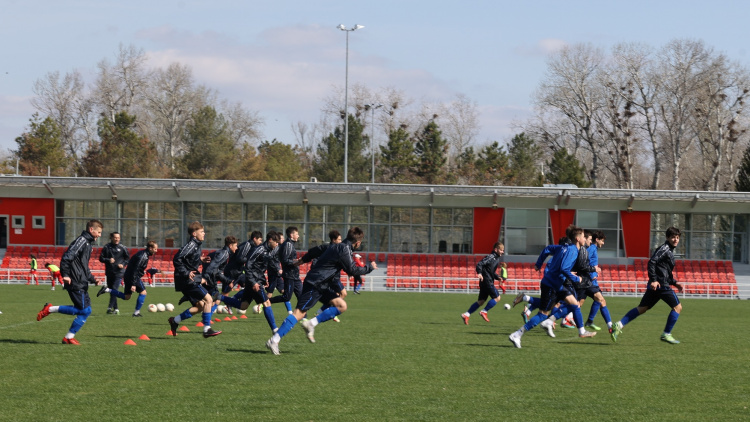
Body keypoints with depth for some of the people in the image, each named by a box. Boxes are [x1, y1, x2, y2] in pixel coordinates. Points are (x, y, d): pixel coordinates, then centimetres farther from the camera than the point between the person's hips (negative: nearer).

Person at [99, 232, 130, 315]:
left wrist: (123, 264, -6)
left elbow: (128, 258, 10)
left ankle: (110, 307, -15)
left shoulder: (122, 248, 1)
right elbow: (101, 258, 3)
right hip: (109, 273, 3)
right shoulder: (106, 247, 2)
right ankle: (116, 308, 15)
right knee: (111, 290, 7)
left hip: (119, 273, -3)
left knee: (114, 289, -14)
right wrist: (108, 260, -15)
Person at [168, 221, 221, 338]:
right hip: (188, 281, -10)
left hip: (189, 281, 10)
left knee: (200, 306, 13)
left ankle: (175, 321, 17)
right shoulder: (191, 245, -15)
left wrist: (201, 261, 12)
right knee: (208, 299, -11)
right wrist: (186, 273, -25)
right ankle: (207, 329, -11)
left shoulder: (196, 245, 15)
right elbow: (177, 259, -22)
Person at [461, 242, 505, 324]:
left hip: (489, 282, 9)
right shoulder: (490, 257, -11)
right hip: (487, 281, -9)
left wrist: (498, 277, 13)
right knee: (497, 297, -8)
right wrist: (479, 273, -35)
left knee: (481, 301, 9)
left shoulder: (497, 258, 18)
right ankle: (484, 312, -3)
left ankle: (466, 314, 8)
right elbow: (479, 264, -20)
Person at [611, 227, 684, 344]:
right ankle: (666, 334, 1)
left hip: (655, 286, 10)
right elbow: (652, 262, -20)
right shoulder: (664, 248, -8)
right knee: (677, 307, -2)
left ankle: (619, 325, 3)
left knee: (642, 308, 10)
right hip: (661, 285, -10)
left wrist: (674, 283, 24)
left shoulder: (669, 250, 22)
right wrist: (654, 280, -25)